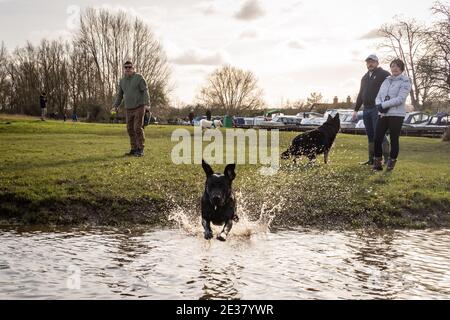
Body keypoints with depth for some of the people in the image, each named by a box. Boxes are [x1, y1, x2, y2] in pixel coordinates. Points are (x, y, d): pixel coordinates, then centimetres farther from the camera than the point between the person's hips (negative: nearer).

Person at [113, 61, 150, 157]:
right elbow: (119, 95, 16)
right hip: (128, 109, 6)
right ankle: (134, 149, 10)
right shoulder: (122, 81, 11)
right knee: (130, 129, 4)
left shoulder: (139, 78, -5)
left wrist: (146, 103, -22)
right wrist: (115, 106, 6)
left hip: (139, 107, -6)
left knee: (138, 128, -12)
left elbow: (145, 91, -10)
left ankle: (140, 150, -6)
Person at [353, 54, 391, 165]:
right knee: (370, 135, 8)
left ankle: (387, 159, -8)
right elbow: (360, 95, 25)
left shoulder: (384, 75, -1)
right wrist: (356, 110, 21)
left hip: (378, 109, -7)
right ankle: (371, 159, 11)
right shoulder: (365, 77, 22)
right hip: (366, 109, 7)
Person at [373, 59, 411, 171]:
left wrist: (383, 105, -16)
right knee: (377, 139, -1)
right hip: (383, 115, 5)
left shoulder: (405, 82, -3)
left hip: (396, 115, -5)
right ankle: (377, 162, 10)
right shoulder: (386, 81, 15)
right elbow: (378, 97, 12)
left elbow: (400, 99, -15)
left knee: (394, 140, 1)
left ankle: (391, 162, 15)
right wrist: (379, 105, -11)